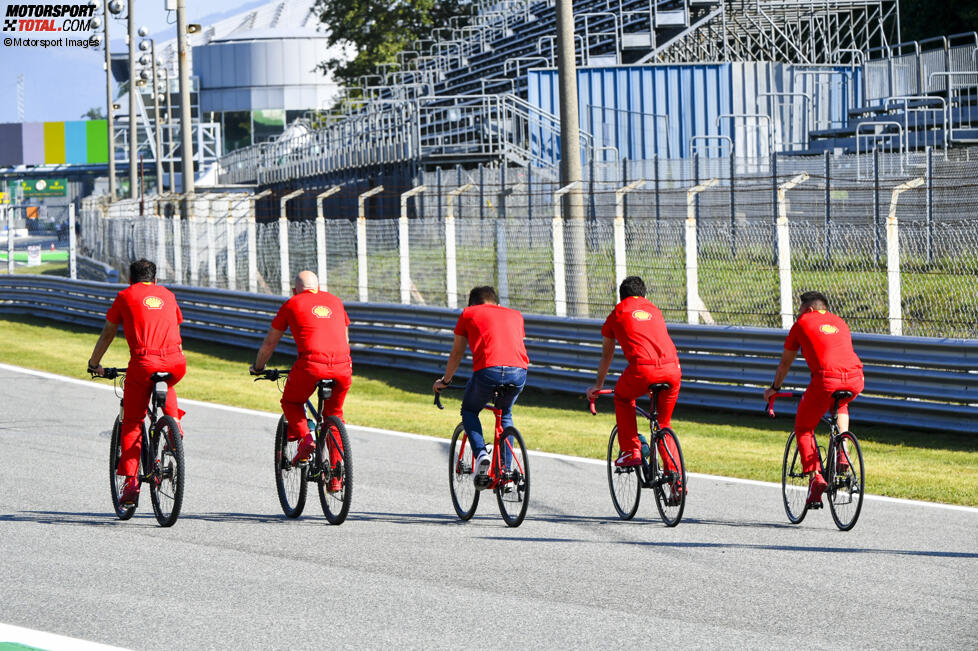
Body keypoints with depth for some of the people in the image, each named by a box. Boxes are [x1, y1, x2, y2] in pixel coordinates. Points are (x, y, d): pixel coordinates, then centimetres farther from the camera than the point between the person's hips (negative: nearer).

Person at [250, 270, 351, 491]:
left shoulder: (292, 304, 16)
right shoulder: (334, 301, 25)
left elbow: (269, 343, 24)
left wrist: (257, 367, 41)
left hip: (311, 365, -3)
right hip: (343, 368, 3)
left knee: (291, 403, 26)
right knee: (334, 414, 24)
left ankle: (304, 438, -1)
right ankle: (336, 476, 18)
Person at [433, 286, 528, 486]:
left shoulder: (469, 314, 22)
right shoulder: (515, 315, 29)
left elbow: (456, 354, 30)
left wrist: (445, 381, 45)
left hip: (488, 370, -3)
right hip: (519, 372, 3)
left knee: (469, 411, 23)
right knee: (505, 414, 30)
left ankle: (481, 454, -1)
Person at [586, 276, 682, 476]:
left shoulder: (617, 314, 21)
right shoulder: (653, 310, 30)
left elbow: (606, 356, 34)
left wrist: (597, 386, 48)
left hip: (643, 369, -3)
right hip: (673, 369, 3)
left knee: (622, 398, 30)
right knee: (664, 423, 21)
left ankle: (631, 451, 22)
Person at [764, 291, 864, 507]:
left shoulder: (802, 323, 19)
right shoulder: (839, 322, 30)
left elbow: (785, 362, 28)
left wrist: (774, 388, 43)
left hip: (826, 380, -4)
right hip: (855, 380, 4)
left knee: (803, 428, 15)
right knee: (841, 406, 39)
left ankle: (815, 477, -1)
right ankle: (842, 454, 20)